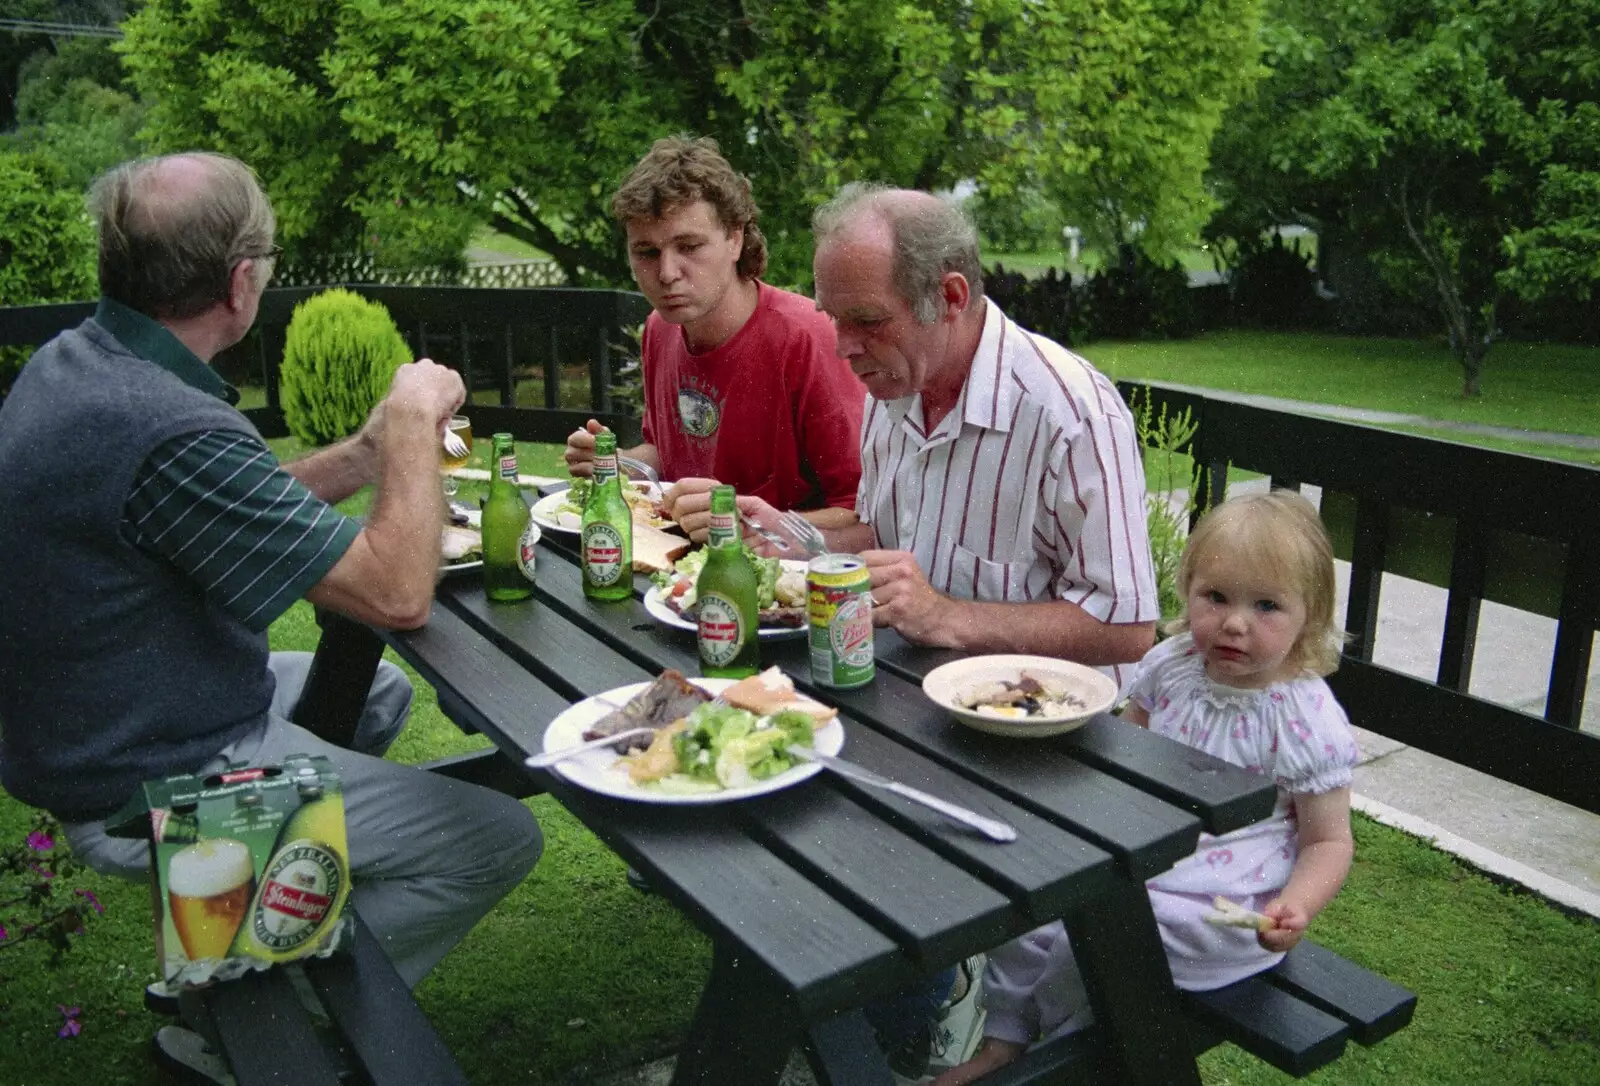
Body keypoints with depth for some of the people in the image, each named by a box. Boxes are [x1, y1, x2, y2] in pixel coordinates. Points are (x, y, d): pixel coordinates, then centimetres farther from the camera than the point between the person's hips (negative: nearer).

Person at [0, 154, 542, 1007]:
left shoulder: (70, 362, 0)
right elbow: (399, 594, -28)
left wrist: (376, 450, 0)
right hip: (153, 789, -10)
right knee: (498, 839, -8)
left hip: (93, 726, 10)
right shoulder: (171, 432, -32)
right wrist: (414, 421, -15)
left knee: (377, 690, 28)